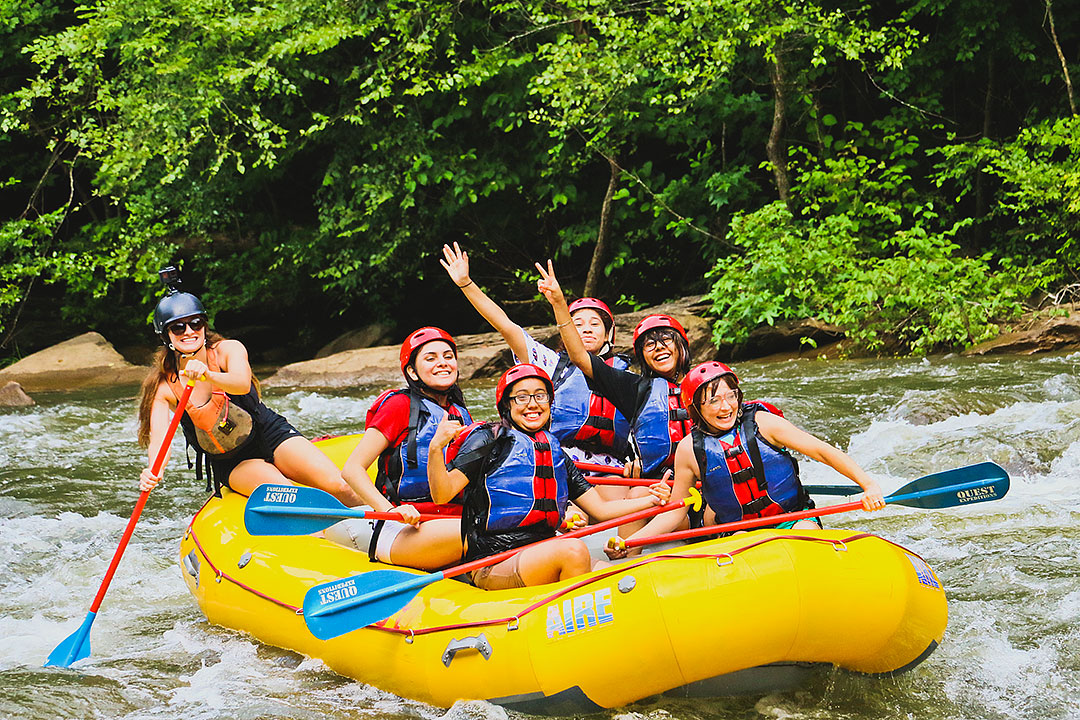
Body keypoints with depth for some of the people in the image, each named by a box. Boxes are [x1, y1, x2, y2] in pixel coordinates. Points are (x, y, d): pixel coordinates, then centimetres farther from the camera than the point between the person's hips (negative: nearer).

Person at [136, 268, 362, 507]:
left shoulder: (228, 350, -10)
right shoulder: (163, 388, -8)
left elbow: (242, 384, -32)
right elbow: (159, 439, -20)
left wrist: (207, 376, -54)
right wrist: (152, 473, -43)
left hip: (271, 436, 0)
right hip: (230, 465, 0)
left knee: (337, 487, -20)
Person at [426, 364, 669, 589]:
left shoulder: (556, 452, 20)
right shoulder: (490, 440, 2)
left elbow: (600, 508, 19)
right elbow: (443, 494, -8)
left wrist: (652, 499, 5)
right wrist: (435, 448, -25)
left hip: (542, 555, 5)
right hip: (491, 566, -5)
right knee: (574, 550, -30)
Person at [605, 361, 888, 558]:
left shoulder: (762, 423, -4)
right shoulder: (690, 450, -1)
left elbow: (822, 451, -5)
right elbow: (674, 512, 7)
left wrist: (869, 484, -18)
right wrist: (628, 542, -8)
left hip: (792, 519, -1)